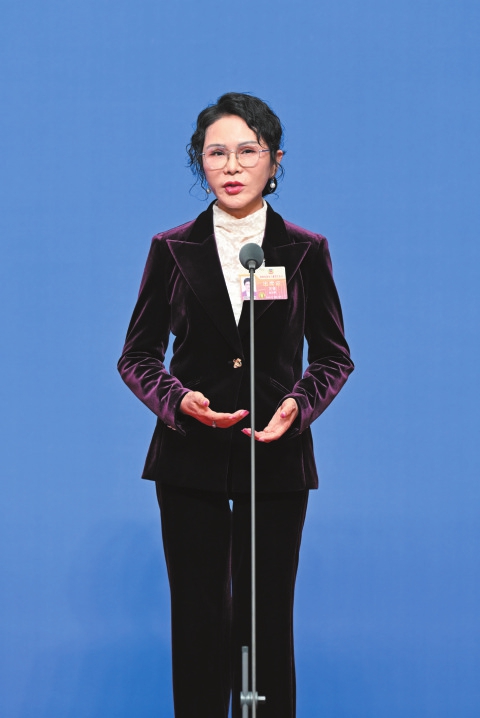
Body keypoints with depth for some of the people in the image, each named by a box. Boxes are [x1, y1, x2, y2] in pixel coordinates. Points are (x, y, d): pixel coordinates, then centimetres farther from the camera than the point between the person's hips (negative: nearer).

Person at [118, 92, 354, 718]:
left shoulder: (306, 251, 4)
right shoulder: (171, 249, 4)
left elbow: (334, 356, 8)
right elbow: (137, 356, 7)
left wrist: (300, 403, -12)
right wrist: (179, 399, -13)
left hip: (277, 456, 0)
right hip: (191, 458, 0)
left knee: (268, 620, 4)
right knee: (198, 620, 3)